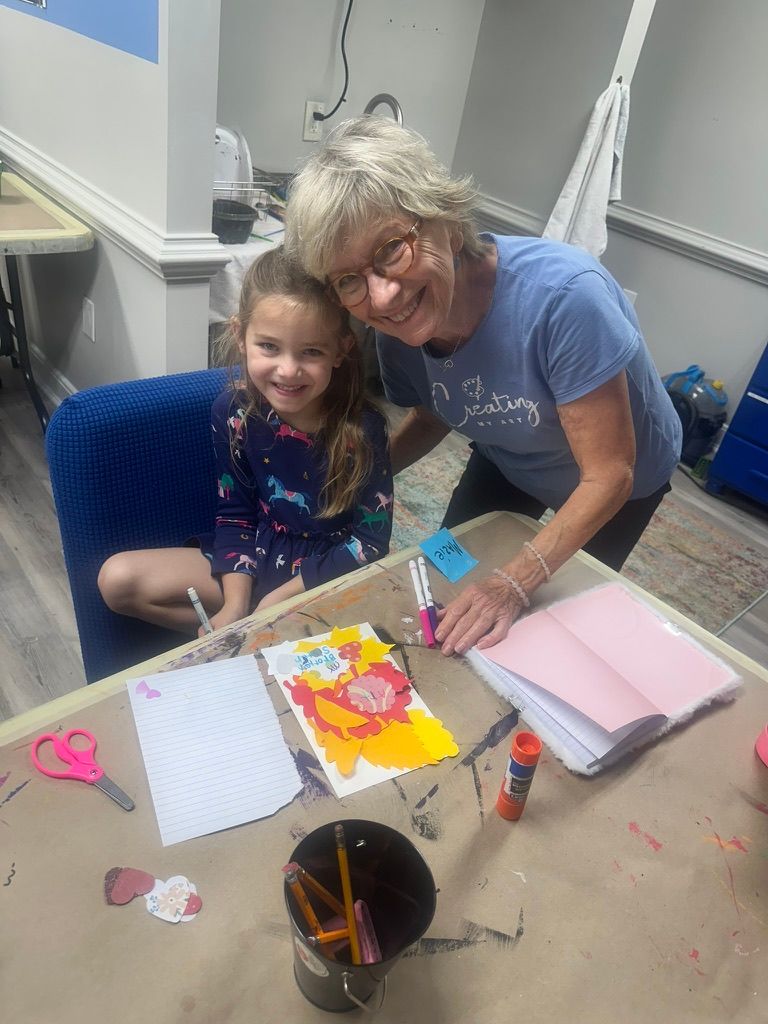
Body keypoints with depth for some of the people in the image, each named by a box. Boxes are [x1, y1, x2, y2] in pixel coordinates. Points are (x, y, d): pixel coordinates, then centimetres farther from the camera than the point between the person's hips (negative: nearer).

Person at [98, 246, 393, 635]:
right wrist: (235, 604, -14)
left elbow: (370, 541, -14)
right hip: (257, 561, 5)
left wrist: (280, 598, -18)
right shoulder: (234, 408, -12)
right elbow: (235, 513, -2)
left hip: (330, 575, -4)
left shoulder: (361, 427, -22)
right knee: (118, 579, -4)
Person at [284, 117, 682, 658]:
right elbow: (433, 415, -4)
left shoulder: (562, 294, -42)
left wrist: (515, 583, -39)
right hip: (508, 461, 5)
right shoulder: (398, 328, -25)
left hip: (617, 483, -4)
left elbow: (609, 475, -33)